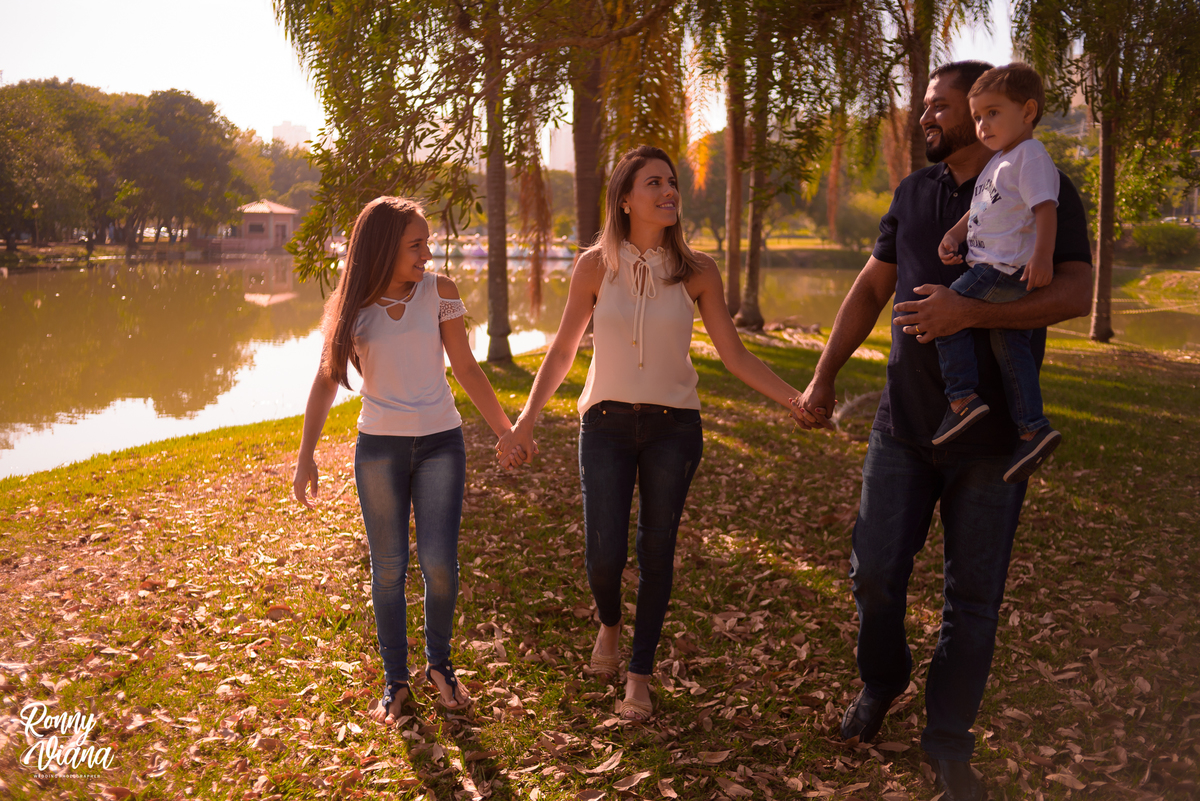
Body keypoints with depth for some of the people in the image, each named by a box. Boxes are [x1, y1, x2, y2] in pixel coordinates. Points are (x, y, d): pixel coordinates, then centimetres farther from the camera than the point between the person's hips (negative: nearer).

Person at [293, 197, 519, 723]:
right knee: (388, 567, 6)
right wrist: (305, 456, 0)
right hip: (379, 447, 0)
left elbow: (466, 370, 1)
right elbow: (326, 383, 4)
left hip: (440, 442, 0)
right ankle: (395, 679, 22)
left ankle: (439, 664, 22)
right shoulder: (353, 307, -1)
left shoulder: (438, 291, -2)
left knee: (439, 564, -4)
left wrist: (507, 432, 0)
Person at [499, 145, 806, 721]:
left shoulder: (696, 272, -3)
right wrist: (525, 421, -4)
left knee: (657, 551, 5)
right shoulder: (596, 265, -4)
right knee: (604, 554, -6)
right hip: (606, 422, 0)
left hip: (673, 426, 1)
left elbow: (735, 356, 1)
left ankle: (640, 677, 23)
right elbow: (562, 353, 2)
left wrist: (797, 399, -9)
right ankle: (609, 623, 31)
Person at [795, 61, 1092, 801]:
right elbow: (870, 290, 14)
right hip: (905, 423, 4)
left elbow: (1076, 293, -16)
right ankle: (882, 682, 33)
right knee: (875, 571, 4)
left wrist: (970, 311, -29)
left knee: (974, 596, 5)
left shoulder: (1044, 191, -4)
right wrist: (824, 377, 8)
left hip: (991, 433, -3)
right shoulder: (914, 193, 9)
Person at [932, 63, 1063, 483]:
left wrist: (1042, 257, -30)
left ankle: (963, 398, -9)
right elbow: (980, 209, 29)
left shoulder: (1031, 156, -9)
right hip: (995, 268, 10)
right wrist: (953, 234, 12)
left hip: (1007, 269, -10)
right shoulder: (999, 160, 23)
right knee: (1009, 344, 7)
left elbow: (1046, 209, -19)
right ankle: (1033, 429, 7)